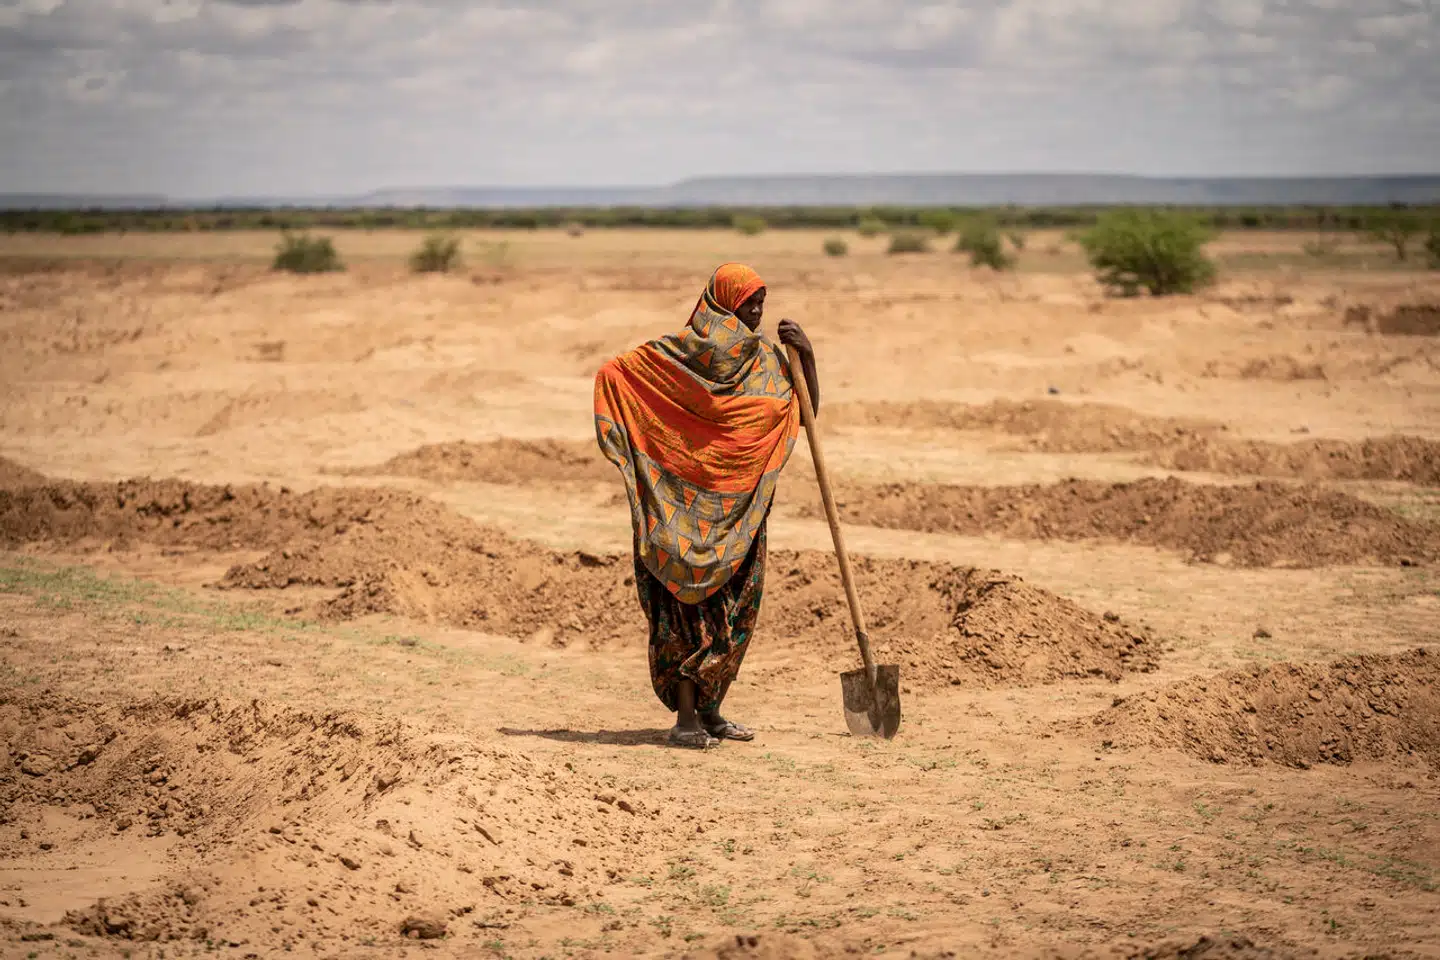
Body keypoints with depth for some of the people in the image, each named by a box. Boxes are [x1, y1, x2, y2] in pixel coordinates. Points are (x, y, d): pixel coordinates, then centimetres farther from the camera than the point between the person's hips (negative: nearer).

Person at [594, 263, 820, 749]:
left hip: (741, 508, 6)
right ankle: (685, 718, -5)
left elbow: (806, 412, 9)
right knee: (686, 604, -7)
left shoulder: (765, 358, 11)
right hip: (687, 502, -6)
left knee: (733, 608, 9)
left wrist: (806, 354, -4)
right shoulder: (685, 349, -6)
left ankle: (709, 710, 20)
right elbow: (620, 372, -4)